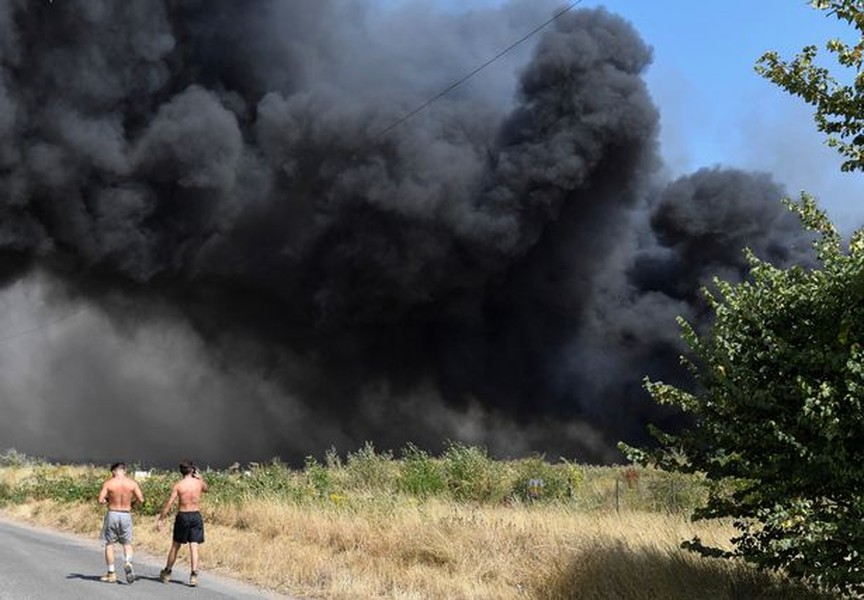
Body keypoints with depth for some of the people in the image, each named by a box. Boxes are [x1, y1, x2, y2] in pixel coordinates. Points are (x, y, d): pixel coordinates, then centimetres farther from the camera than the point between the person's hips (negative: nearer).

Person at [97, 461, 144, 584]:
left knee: (109, 544, 11)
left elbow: (100, 500, -12)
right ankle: (128, 563, -15)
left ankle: (111, 574, 13)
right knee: (127, 543, 13)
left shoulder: (108, 483, -6)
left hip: (112, 514, -1)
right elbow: (141, 500, -5)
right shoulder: (132, 483, -3)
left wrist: (108, 500, 9)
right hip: (126, 515, 1)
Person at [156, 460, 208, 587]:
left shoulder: (178, 485, -7)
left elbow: (169, 503, -11)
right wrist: (200, 477, 22)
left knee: (175, 546, 13)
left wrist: (160, 519, -8)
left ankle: (167, 573, 25)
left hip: (182, 516, -1)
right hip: (196, 516, 1)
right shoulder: (199, 483, -1)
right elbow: (206, 489, 24)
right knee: (194, 547, -1)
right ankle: (194, 575, -10)